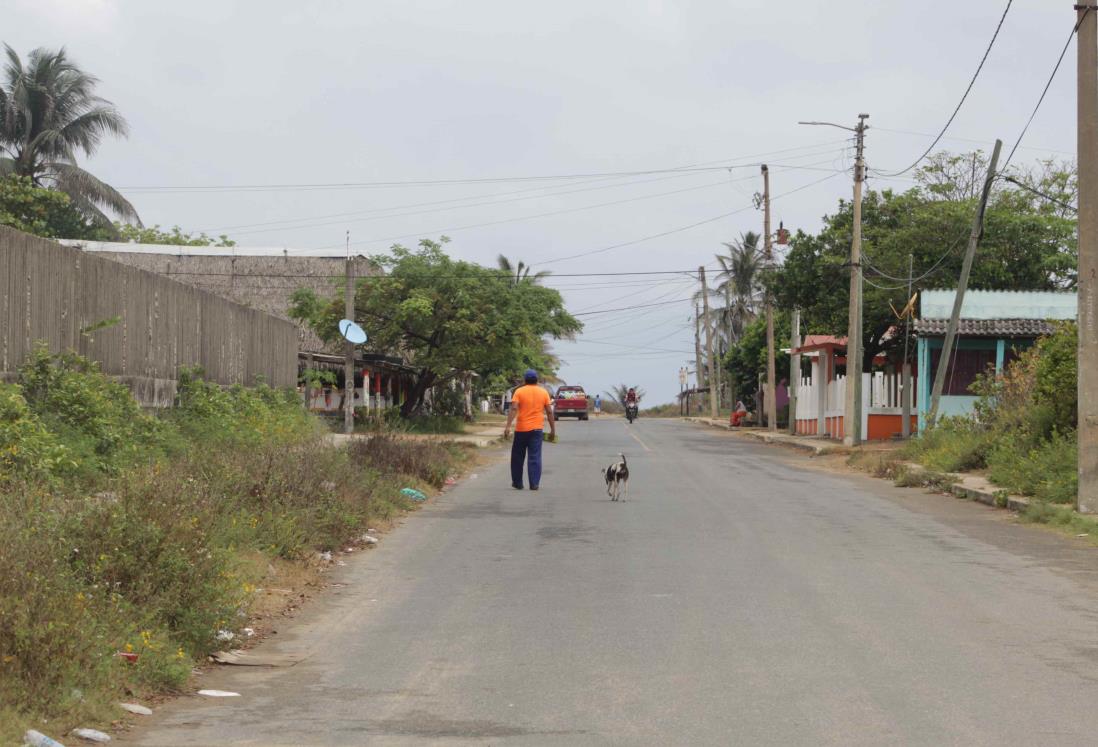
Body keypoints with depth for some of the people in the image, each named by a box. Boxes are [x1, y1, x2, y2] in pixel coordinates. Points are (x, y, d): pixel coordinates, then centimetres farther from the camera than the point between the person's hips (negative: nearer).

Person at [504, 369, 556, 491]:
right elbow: (549, 412, 3)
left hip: (521, 429, -1)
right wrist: (553, 430, 9)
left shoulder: (519, 391, -1)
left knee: (518, 457, 13)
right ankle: (534, 484, -6)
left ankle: (517, 483, 18)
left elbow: (514, 409, -13)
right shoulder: (543, 392, 5)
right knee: (535, 457, 1)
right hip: (537, 429, 1)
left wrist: (508, 426, -17)